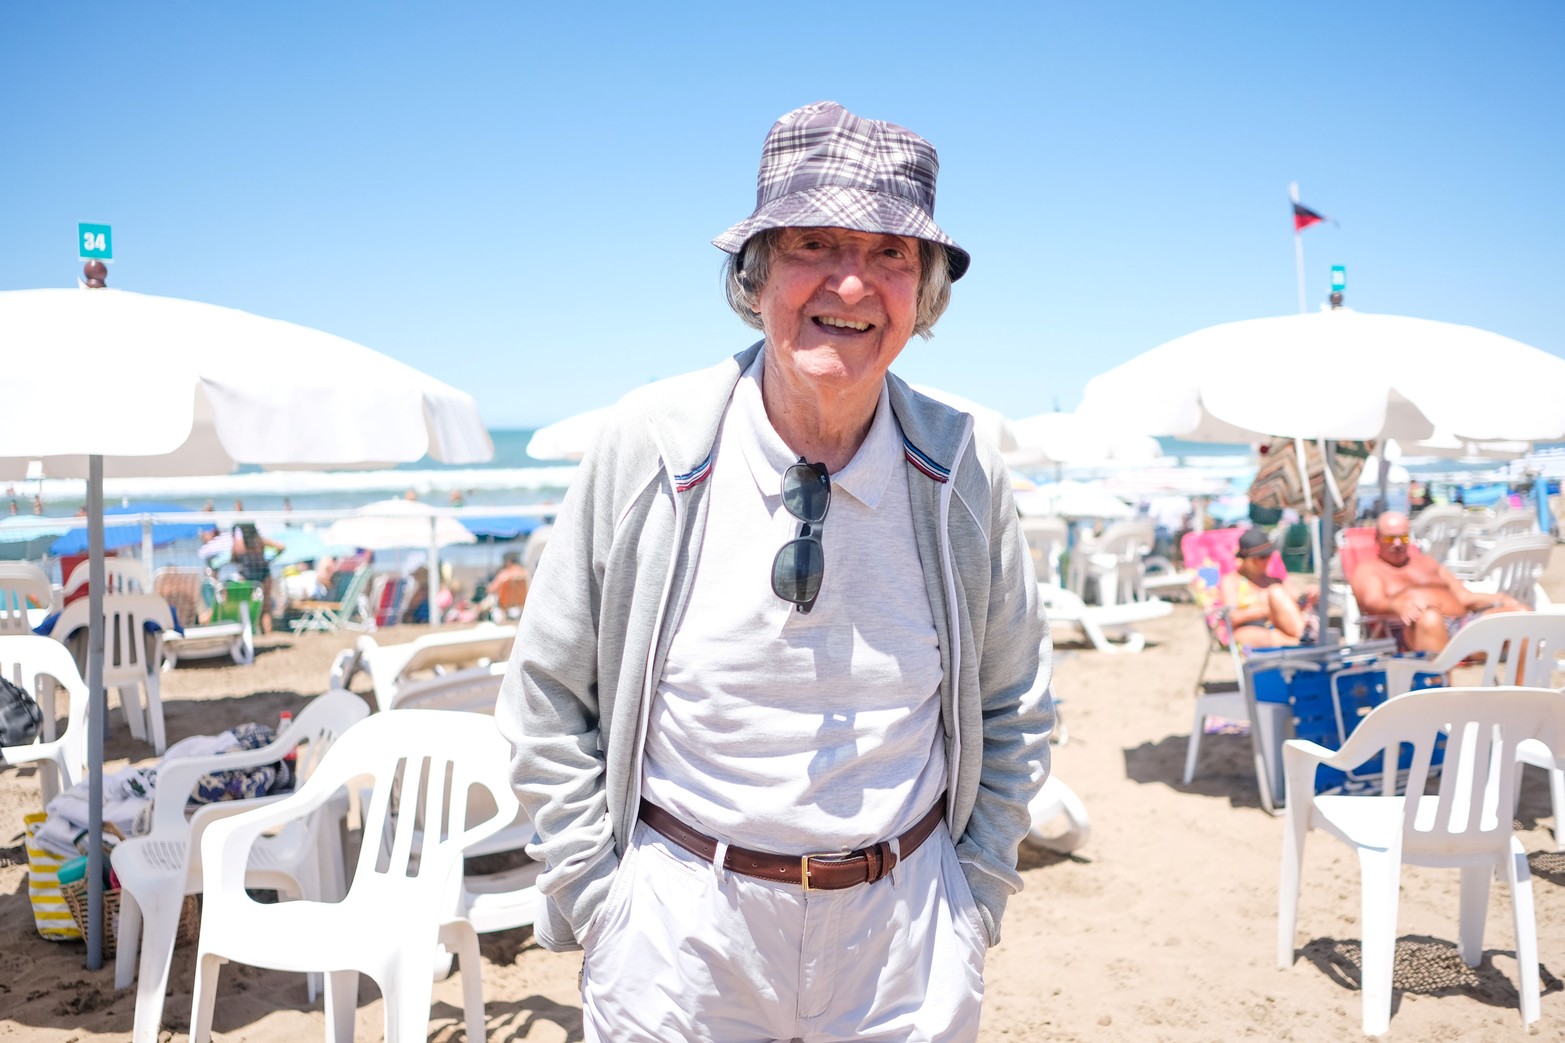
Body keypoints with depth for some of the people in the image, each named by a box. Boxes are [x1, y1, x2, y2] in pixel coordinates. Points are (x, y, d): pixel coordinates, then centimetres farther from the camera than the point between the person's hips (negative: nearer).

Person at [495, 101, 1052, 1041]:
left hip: (903, 934, 1)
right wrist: (596, 899, -5)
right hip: (678, 926, -1)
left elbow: (1015, 713, 7)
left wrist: (973, 899, 2)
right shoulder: (648, 443, -10)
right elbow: (549, 704, -2)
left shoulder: (966, 471, -7)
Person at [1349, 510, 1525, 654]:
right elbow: (1372, 602, -6)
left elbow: (1464, 597, 26)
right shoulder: (1367, 569, 16)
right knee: (1429, 617, -43)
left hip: (1463, 620, 6)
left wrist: (1500, 599, 5)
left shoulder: (1426, 562, 34)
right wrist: (1399, 605, -30)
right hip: (1414, 628, -6)